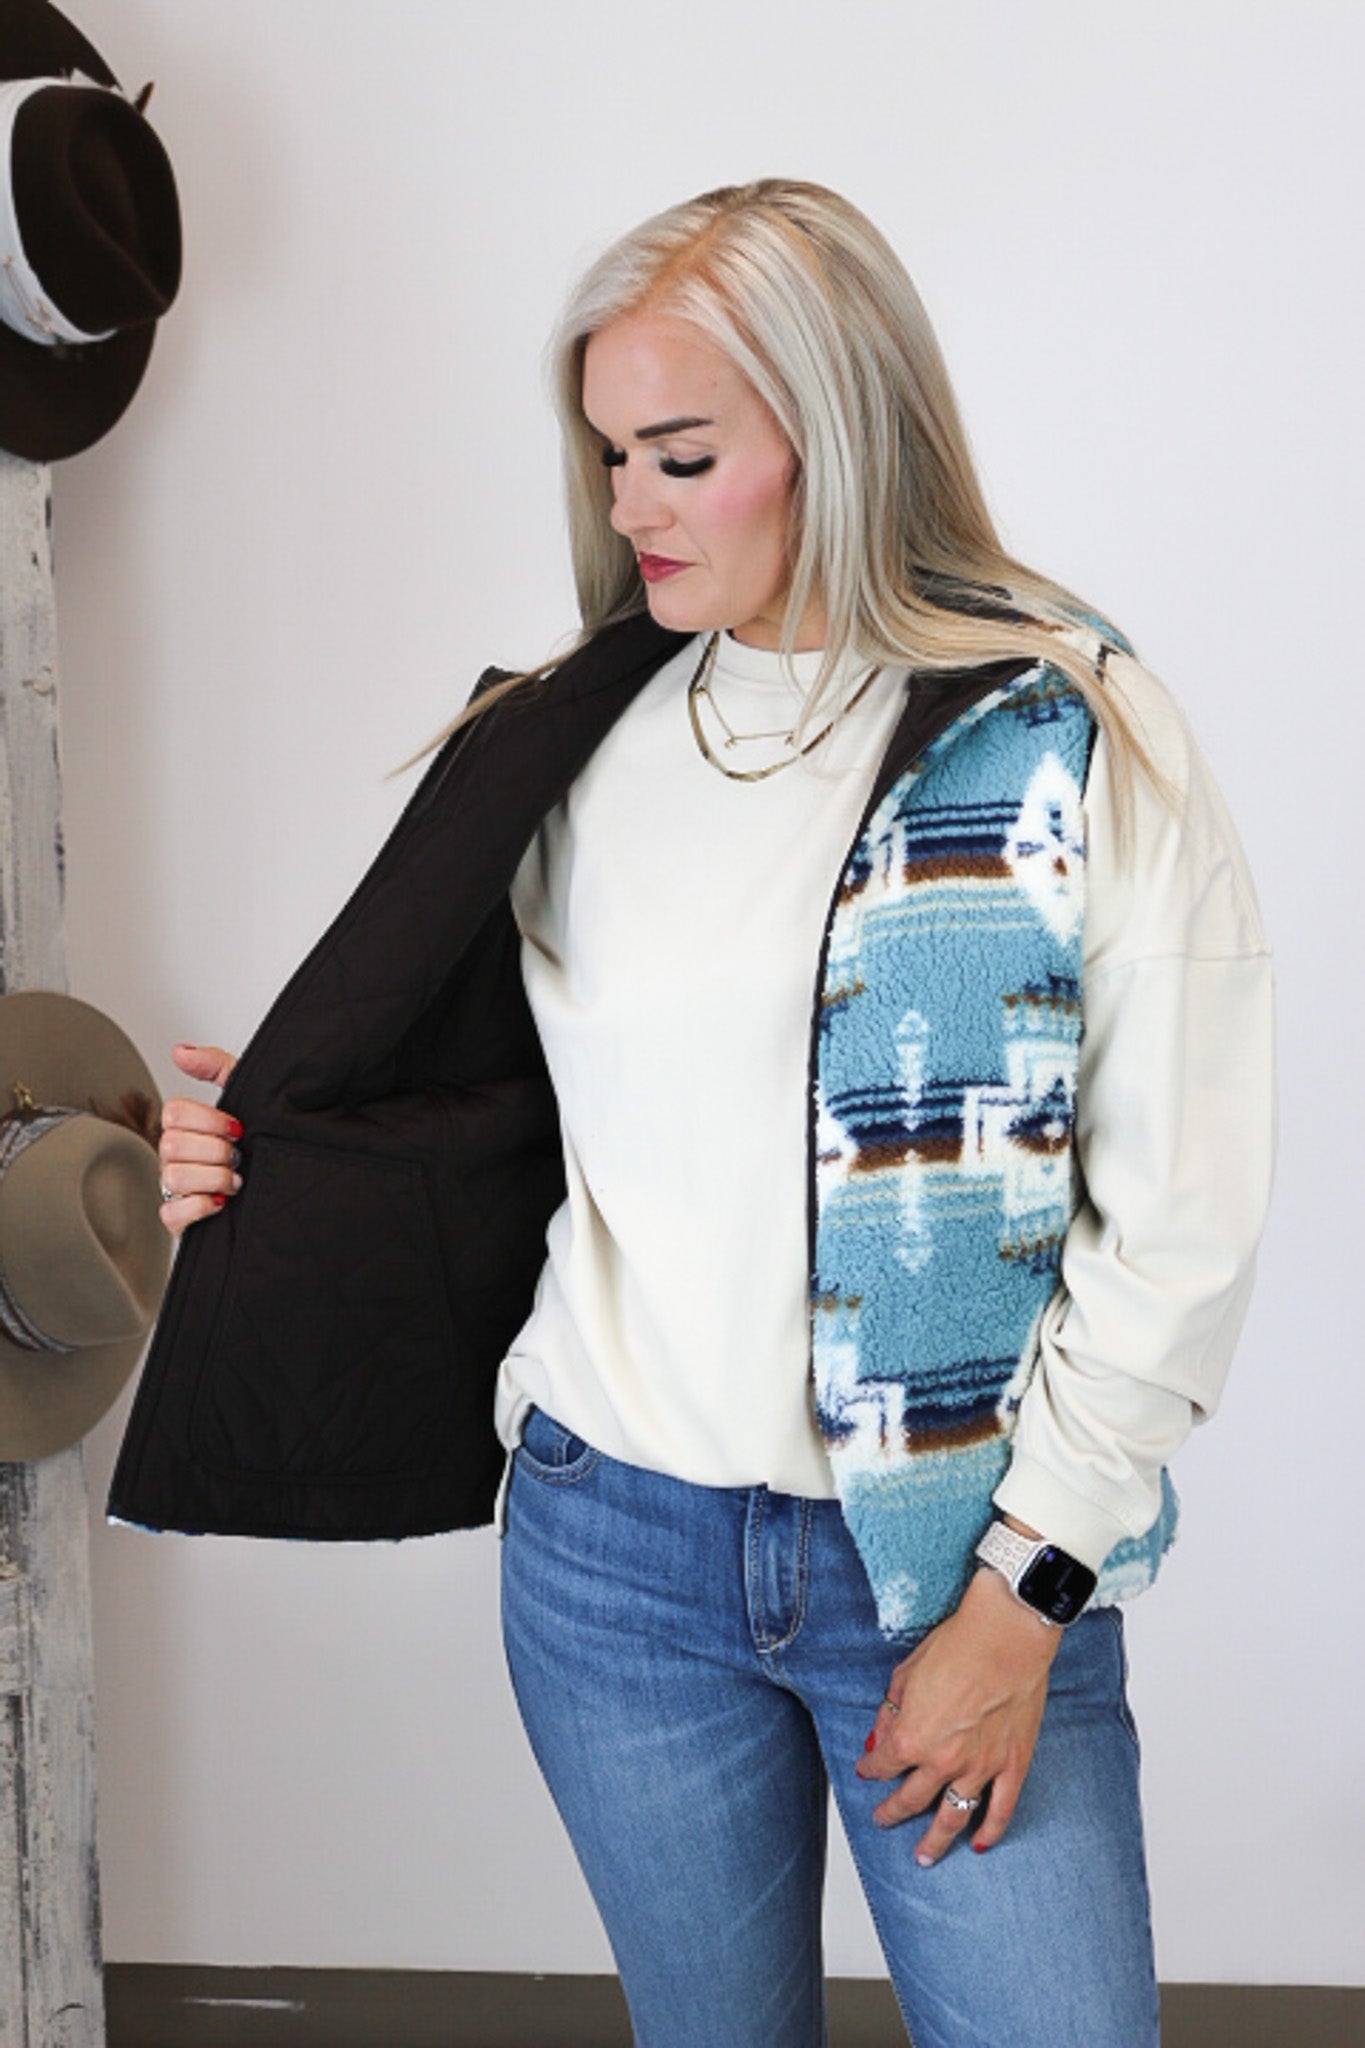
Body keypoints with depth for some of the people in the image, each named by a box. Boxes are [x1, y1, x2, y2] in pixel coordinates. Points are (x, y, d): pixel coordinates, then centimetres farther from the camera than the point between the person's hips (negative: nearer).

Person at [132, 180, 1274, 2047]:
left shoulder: (1072, 737, -8)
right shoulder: (566, 748, 4)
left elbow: (1175, 1225, -8)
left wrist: (1025, 1596, -9)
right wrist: (271, 1152, -3)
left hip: (960, 1562, -3)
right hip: (611, 1547, 3)